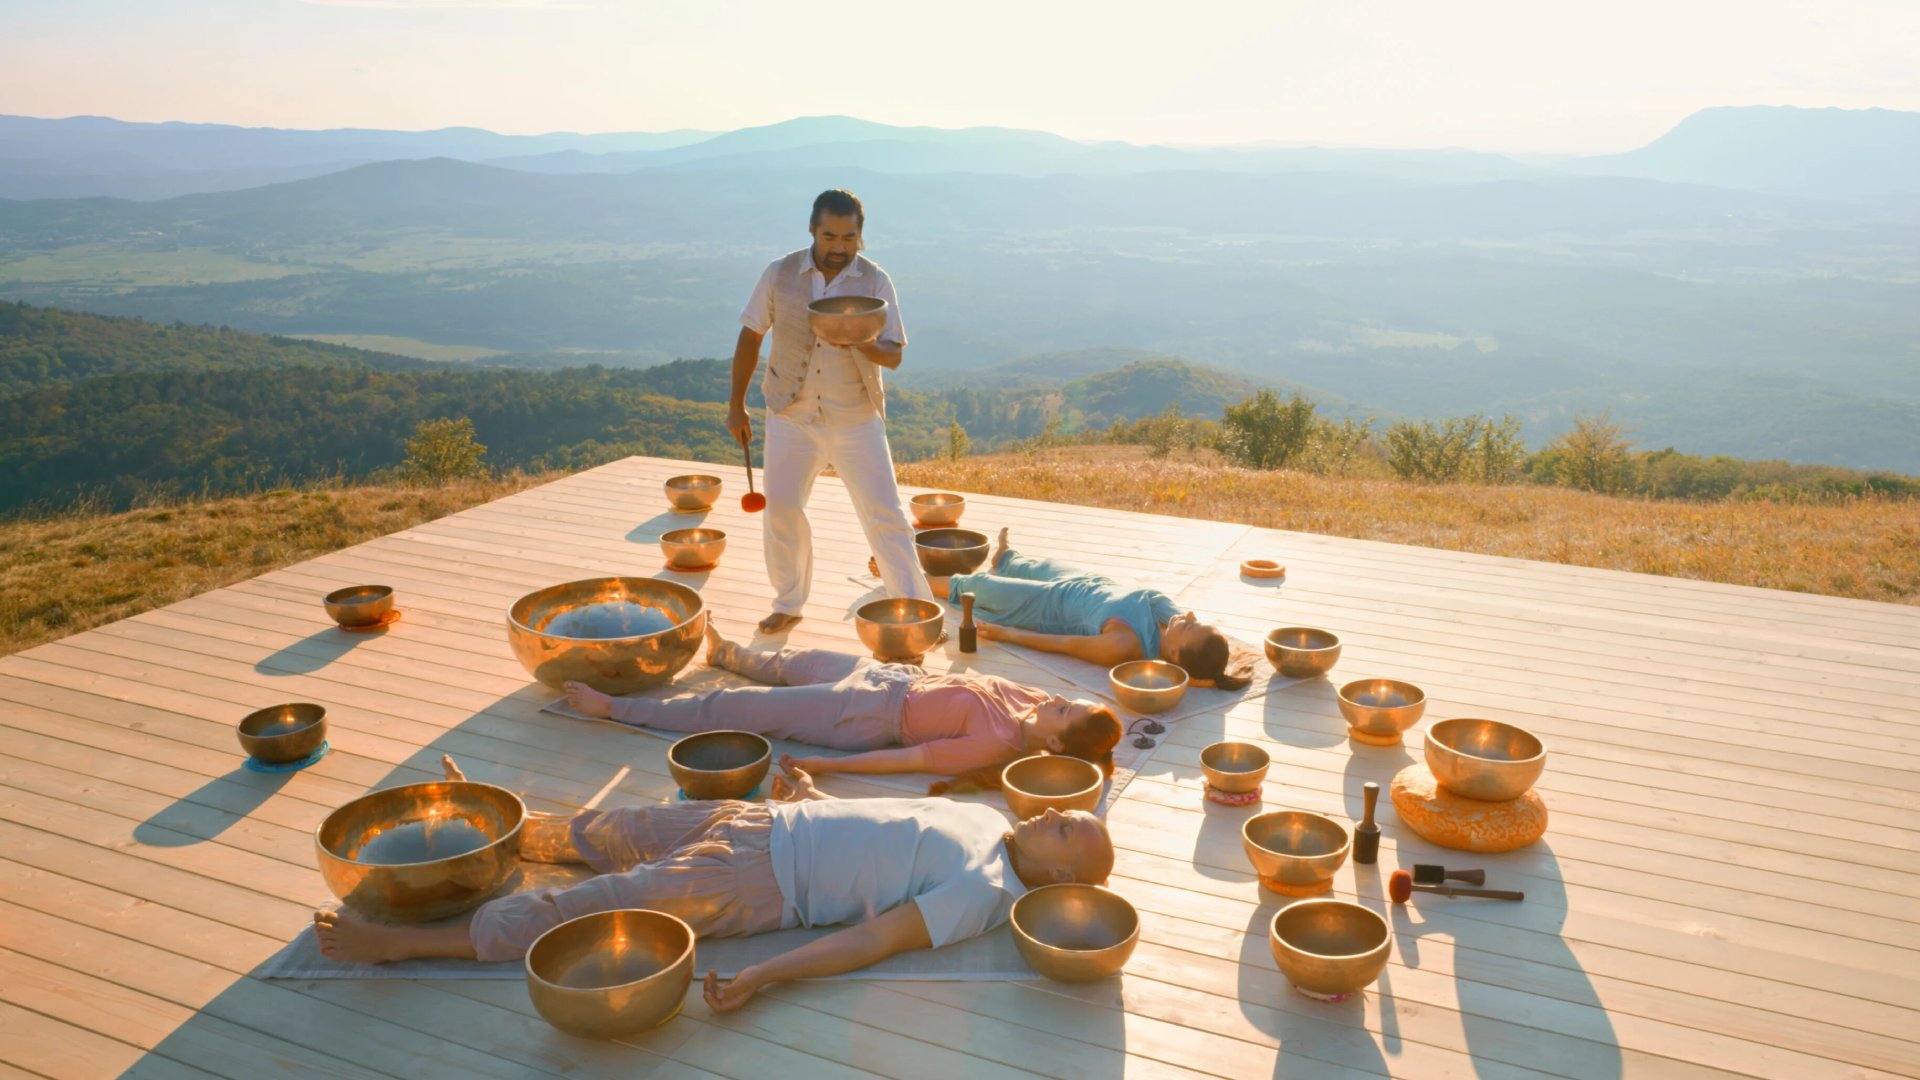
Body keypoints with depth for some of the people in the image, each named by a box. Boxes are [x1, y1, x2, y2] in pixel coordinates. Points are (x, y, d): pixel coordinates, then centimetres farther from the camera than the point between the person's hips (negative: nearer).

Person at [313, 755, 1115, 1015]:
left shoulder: (984, 891, -17)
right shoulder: (987, 819, 7)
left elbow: (878, 936, -25)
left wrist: (763, 976, -31)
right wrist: (809, 795, 21)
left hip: (765, 883, -7)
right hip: (765, 823, 7)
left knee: (589, 910, -7)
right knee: (609, 832, 14)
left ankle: (401, 942, 2)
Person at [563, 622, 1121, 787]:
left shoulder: (995, 745, -31)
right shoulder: (1033, 705, -12)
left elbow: (910, 758, -29)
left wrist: (826, 767, -26)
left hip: (869, 716, -8)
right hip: (897, 676, 8)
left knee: (735, 708, 2)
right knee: (794, 662, 29)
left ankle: (614, 707, 18)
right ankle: (728, 654, 60)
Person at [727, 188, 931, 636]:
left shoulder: (875, 281, -6)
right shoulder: (779, 274, -3)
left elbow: (894, 354, -8)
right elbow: (750, 337, 5)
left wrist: (859, 343, -30)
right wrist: (736, 406, 6)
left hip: (857, 422, -1)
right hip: (791, 418, 2)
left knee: (885, 515, -4)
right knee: (781, 511, 5)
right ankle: (788, 604, 26)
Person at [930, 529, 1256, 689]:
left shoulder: (1124, 644, -48)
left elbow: (1062, 644, -31)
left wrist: (1008, 633, -22)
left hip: (1054, 606, -6)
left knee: (977, 584, 18)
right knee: (1037, 568, 35)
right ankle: (1004, 558, 74)